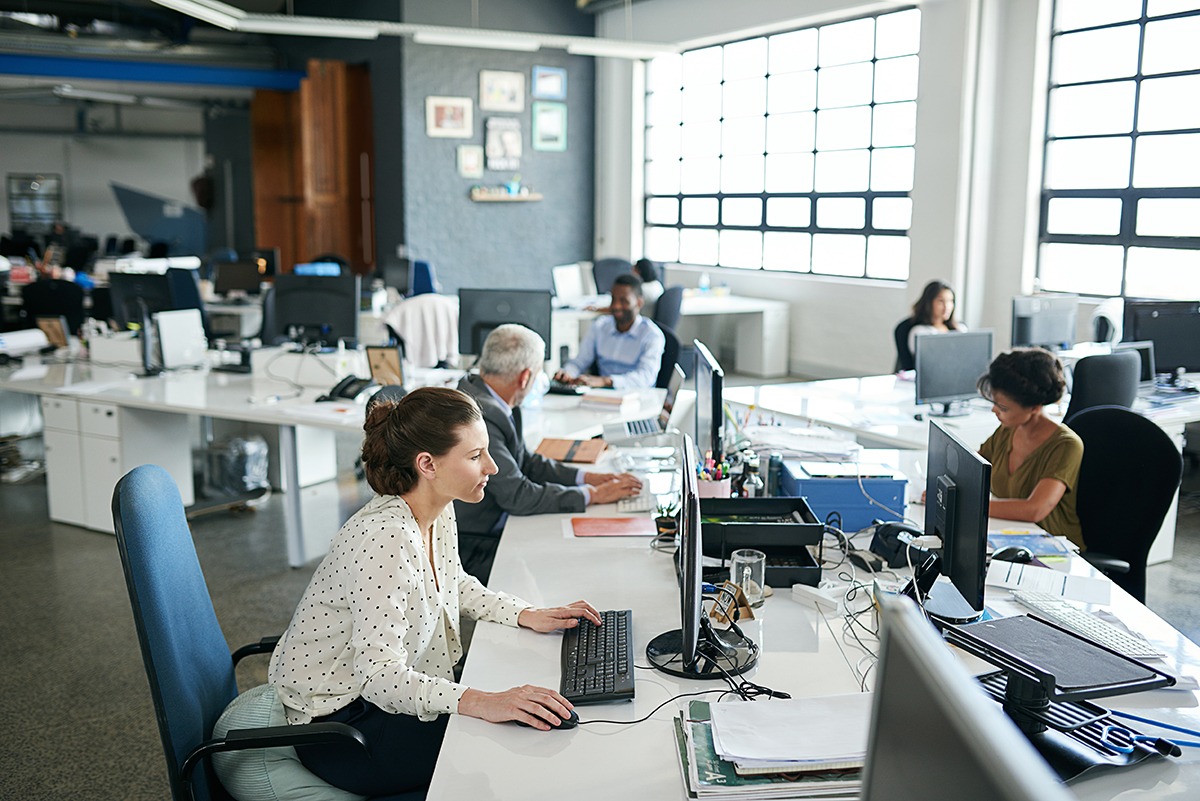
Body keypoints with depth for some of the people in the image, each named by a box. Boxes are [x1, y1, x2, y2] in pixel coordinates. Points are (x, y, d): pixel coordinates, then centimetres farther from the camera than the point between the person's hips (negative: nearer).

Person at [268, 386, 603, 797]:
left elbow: (454, 584, 17)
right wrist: (482, 703, -44)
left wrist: (526, 615, 3)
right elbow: (379, 675, -34)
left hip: (384, 690, 9)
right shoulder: (384, 537, -31)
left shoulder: (439, 512, -3)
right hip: (336, 723, -8)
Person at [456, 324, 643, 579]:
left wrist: (587, 477, 3)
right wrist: (591, 494, -13)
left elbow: (525, 462, 13)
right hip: (470, 550, -9)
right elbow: (517, 495, -23)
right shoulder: (482, 417, -26)